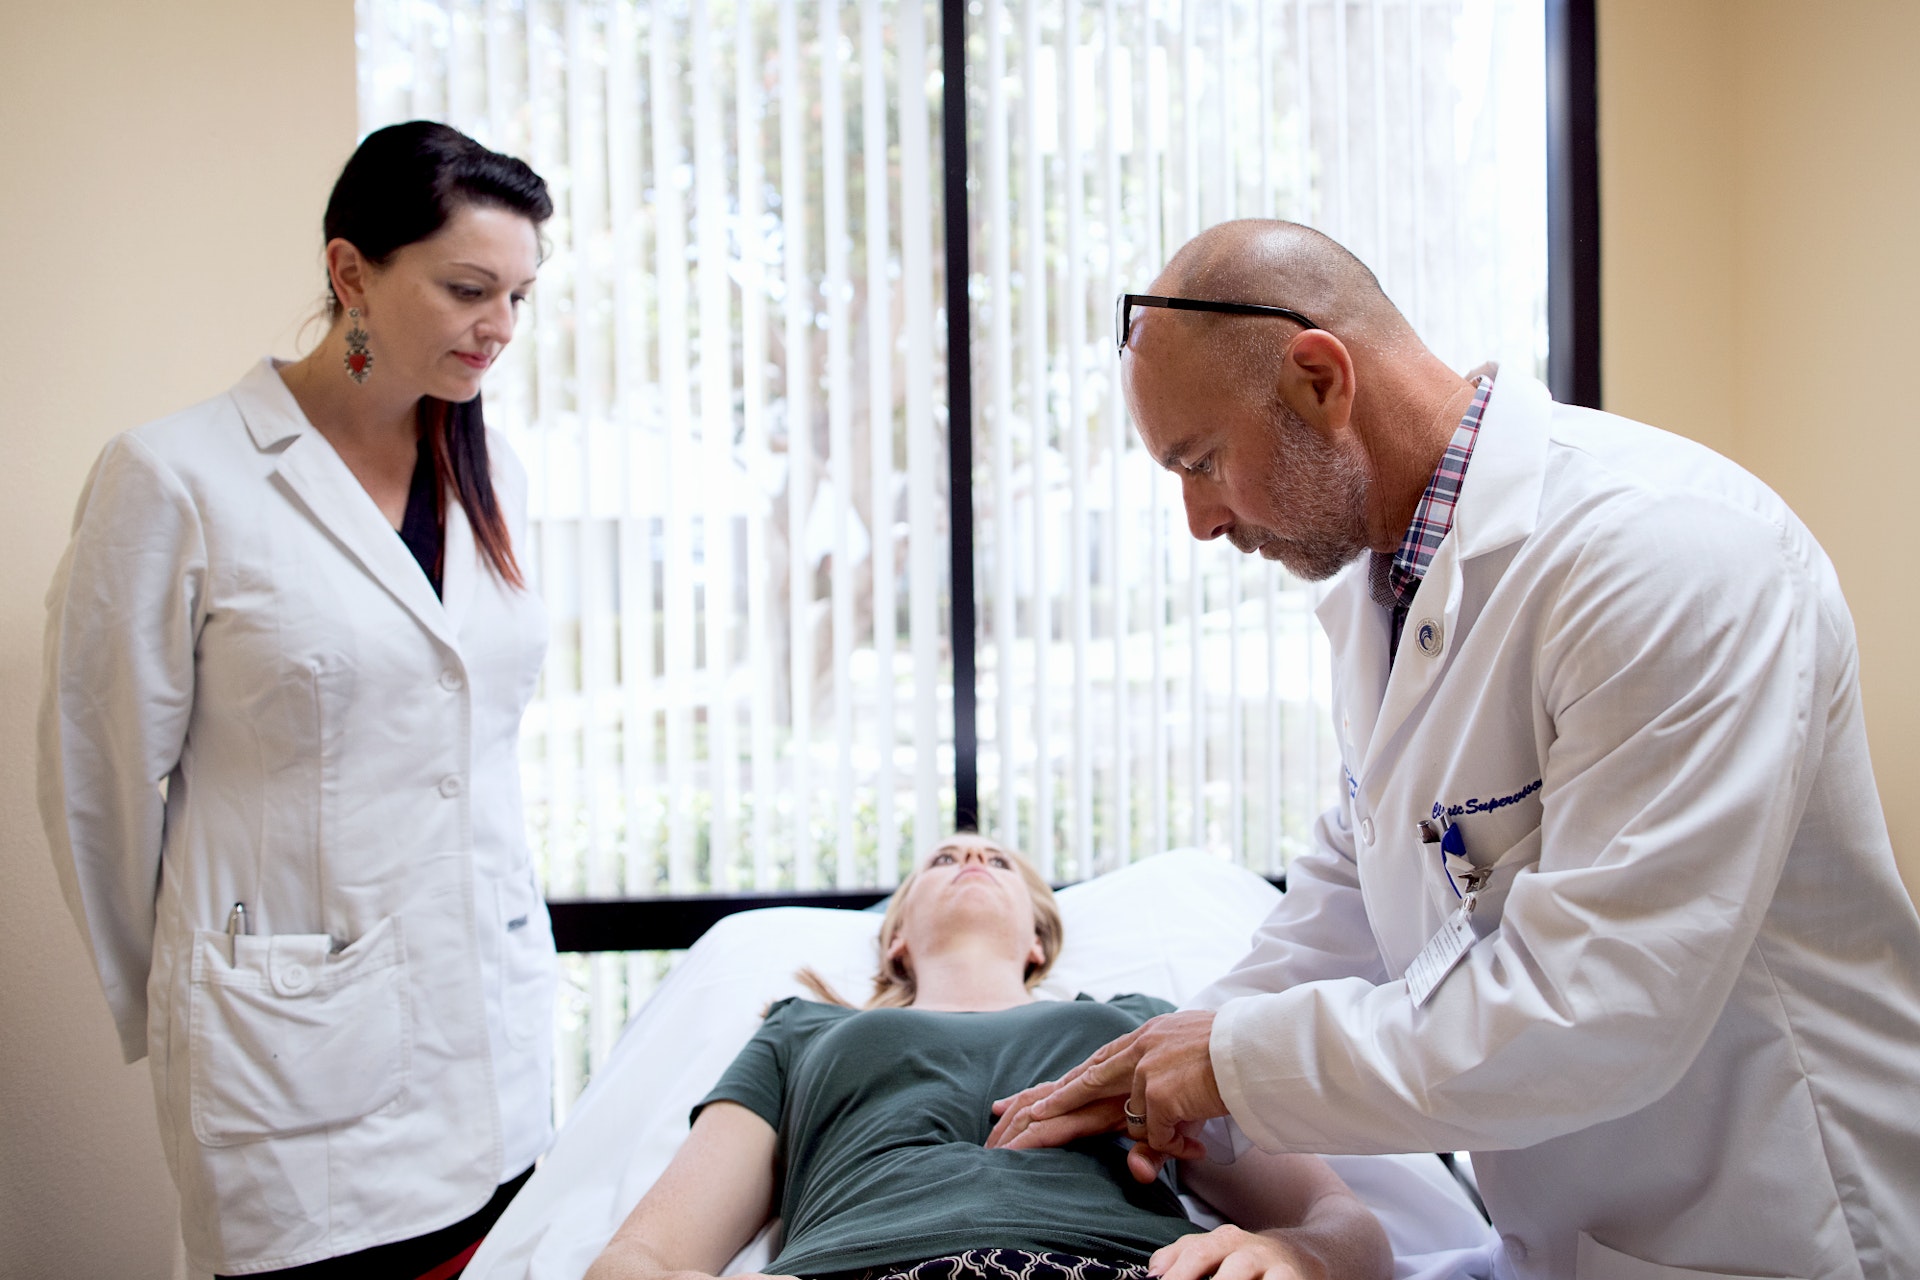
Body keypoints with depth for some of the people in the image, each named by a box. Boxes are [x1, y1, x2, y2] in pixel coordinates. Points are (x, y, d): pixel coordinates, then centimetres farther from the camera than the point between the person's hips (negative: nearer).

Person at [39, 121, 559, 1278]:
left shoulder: (493, 477, 8)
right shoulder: (176, 478, -10)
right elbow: (103, 771, -2)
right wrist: (163, 1003, 9)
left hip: (500, 1029, 5)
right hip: (304, 1052, -5)